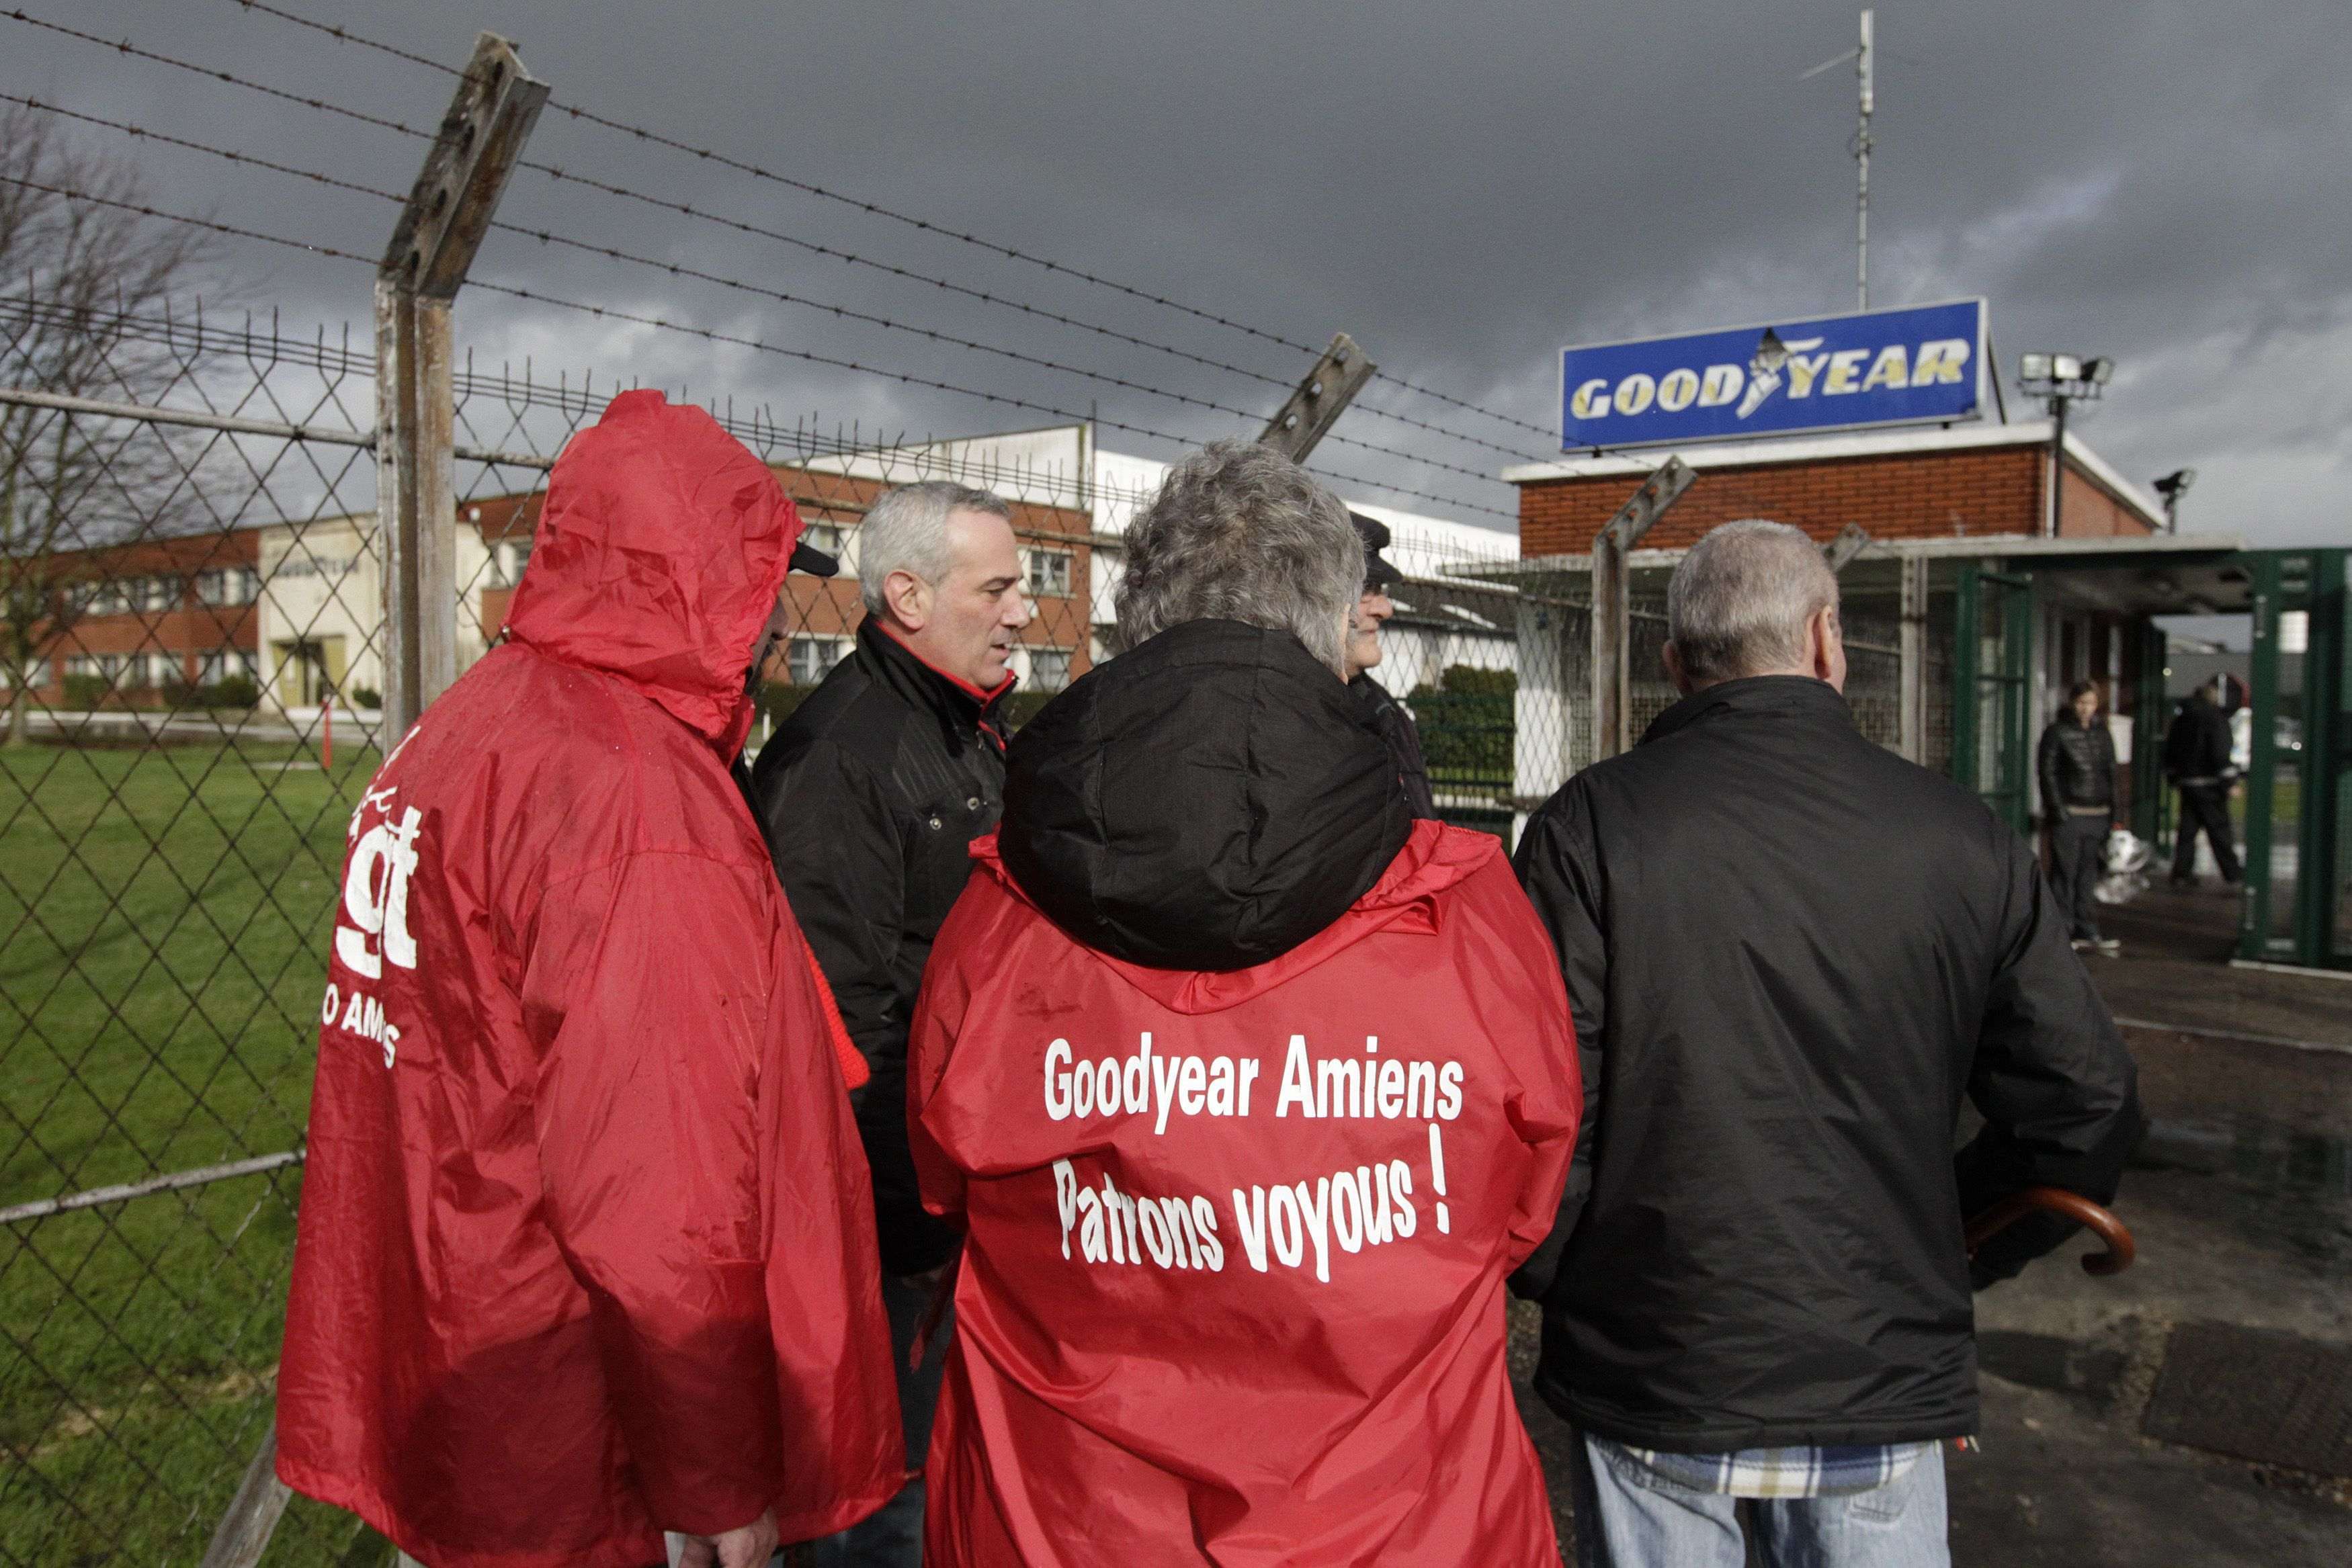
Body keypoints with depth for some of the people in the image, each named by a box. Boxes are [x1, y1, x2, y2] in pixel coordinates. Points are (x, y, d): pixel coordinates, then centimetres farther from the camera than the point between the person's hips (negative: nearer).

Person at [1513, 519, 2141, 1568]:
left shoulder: (1591, 826, -11)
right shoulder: (1963, 838, -3)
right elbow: (2086, 1107, 2)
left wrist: (1555, 1280, 4)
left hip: (1652, 1374, -1)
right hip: (1884, 1376, 2)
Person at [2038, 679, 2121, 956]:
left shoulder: (2102, 733, 14)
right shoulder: (2057, 732, -3)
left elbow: (2111, 774, 17)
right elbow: (2047, 772, -7)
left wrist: (2113, 812, 11)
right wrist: (2057, 808, -14)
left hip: (2098, 815, 5)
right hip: (2068, 815, -5)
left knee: (2090, 873, 9)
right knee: (2065, 873, -4)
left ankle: (2087, 932, 15)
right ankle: (2062, 932, 2)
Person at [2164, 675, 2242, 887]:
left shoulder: (2183, 717, 12)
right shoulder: (2216, 718, -12)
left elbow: (2170, 748, 18)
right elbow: (2220, 753, -18)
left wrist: (2173, 776, 26)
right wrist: (2230, 782, -14)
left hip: (2186, 781, 7)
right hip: (2209, 783, -7)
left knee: (2187, 828, 9)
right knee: (2219, 829, -1)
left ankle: (2181, 873, 8)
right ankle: (2232, 875, 5)